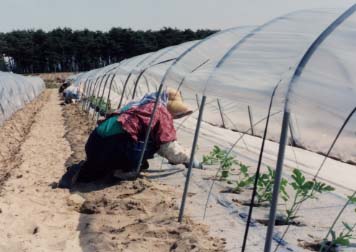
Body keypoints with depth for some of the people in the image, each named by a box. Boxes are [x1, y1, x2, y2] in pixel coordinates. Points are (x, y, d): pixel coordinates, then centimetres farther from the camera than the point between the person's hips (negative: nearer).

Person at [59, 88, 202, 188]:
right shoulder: (162, 112, 0)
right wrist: (189, 158, 9)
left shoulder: (144, 105, 26)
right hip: (117, 143, -10)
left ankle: (81, 172, 10)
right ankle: (125, 170, -7)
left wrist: (174, 158, 31)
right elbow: (170, 148, -4)